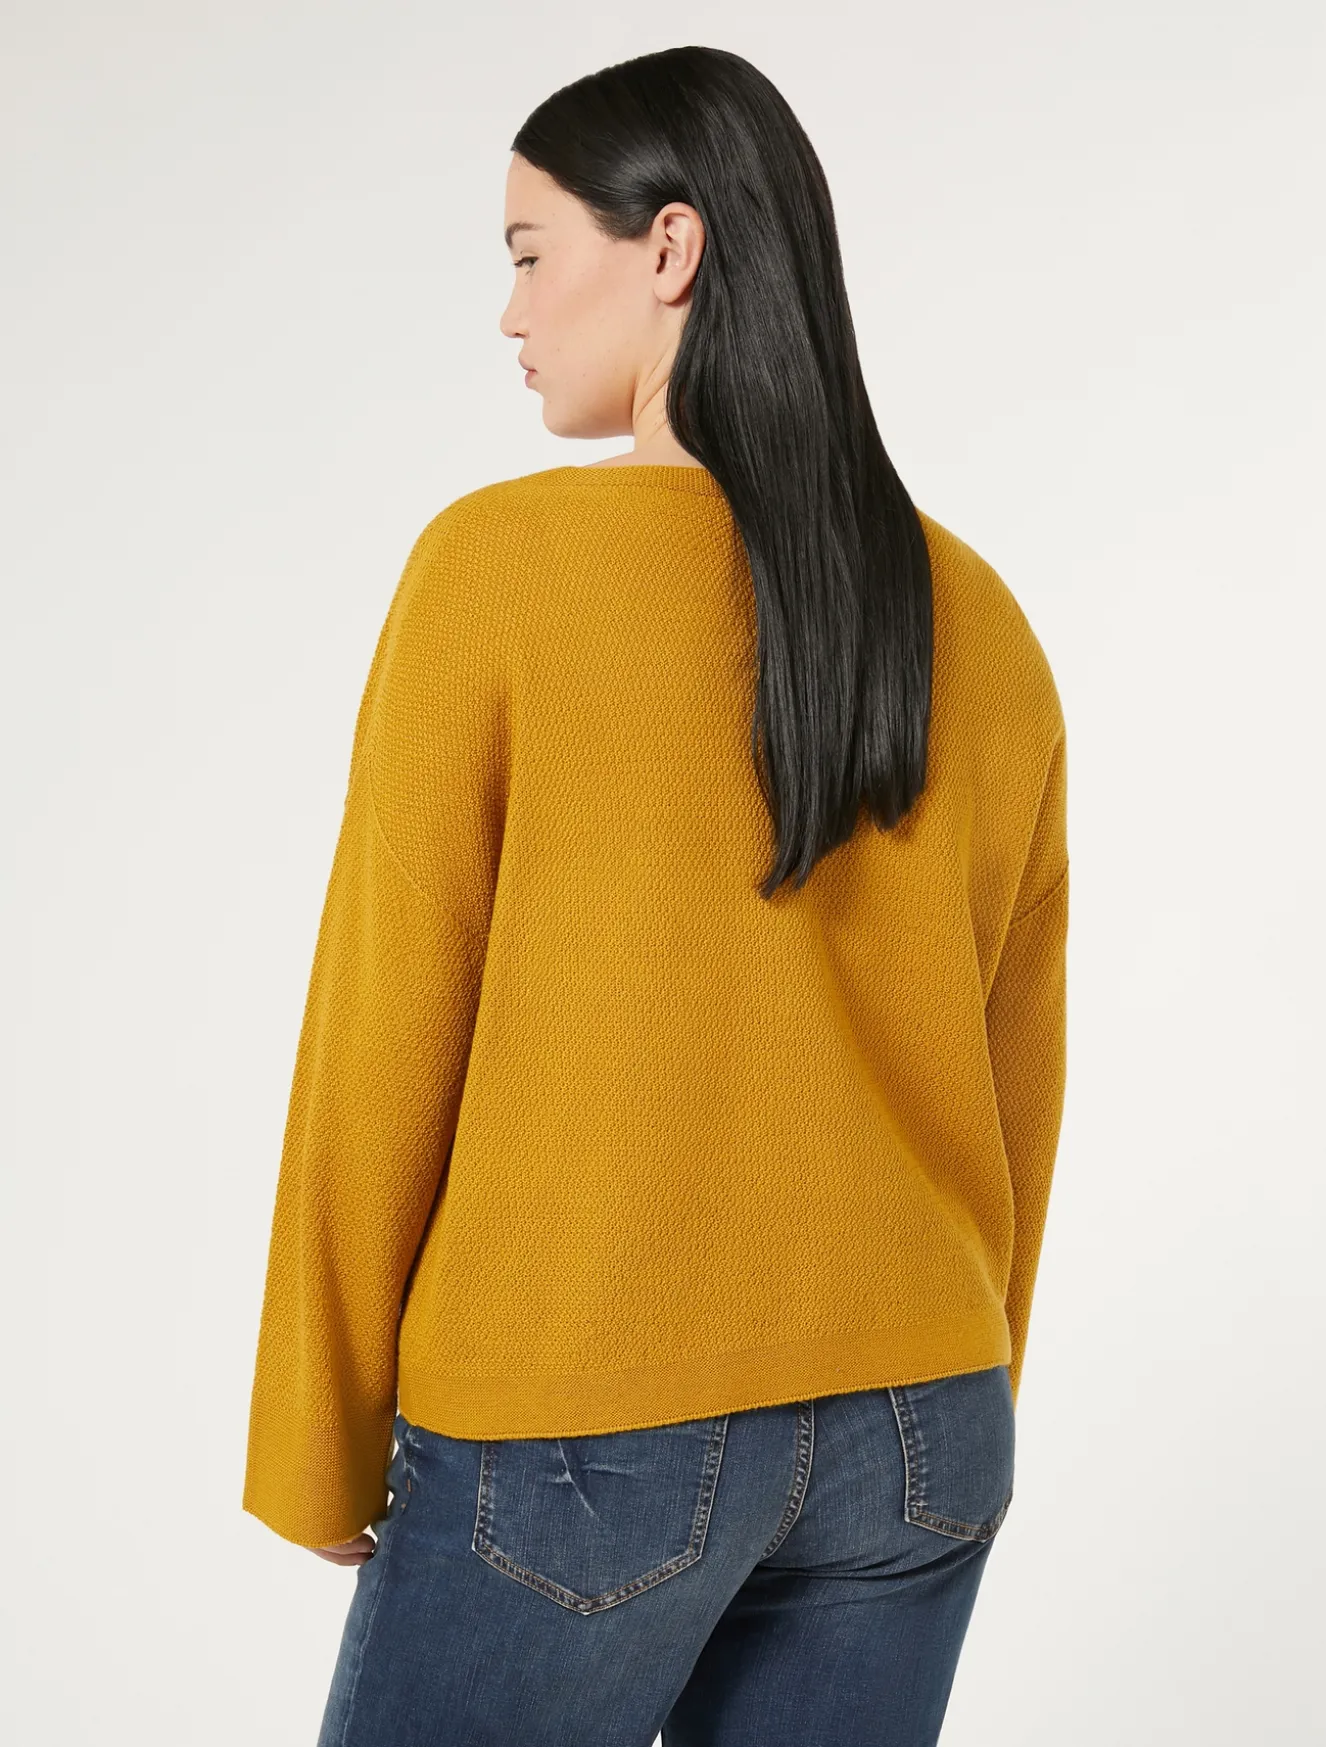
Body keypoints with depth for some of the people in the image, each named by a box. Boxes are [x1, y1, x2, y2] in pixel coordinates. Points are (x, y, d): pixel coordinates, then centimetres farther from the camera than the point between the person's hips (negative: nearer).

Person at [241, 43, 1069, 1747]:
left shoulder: (498, 563, -12)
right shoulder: (983, 625, 3)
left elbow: (384, 1041, -10)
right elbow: (1017, 1079, 8)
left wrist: (320, 1450, 2)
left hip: (582, 1431, -5)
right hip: (913, 1440, 5)